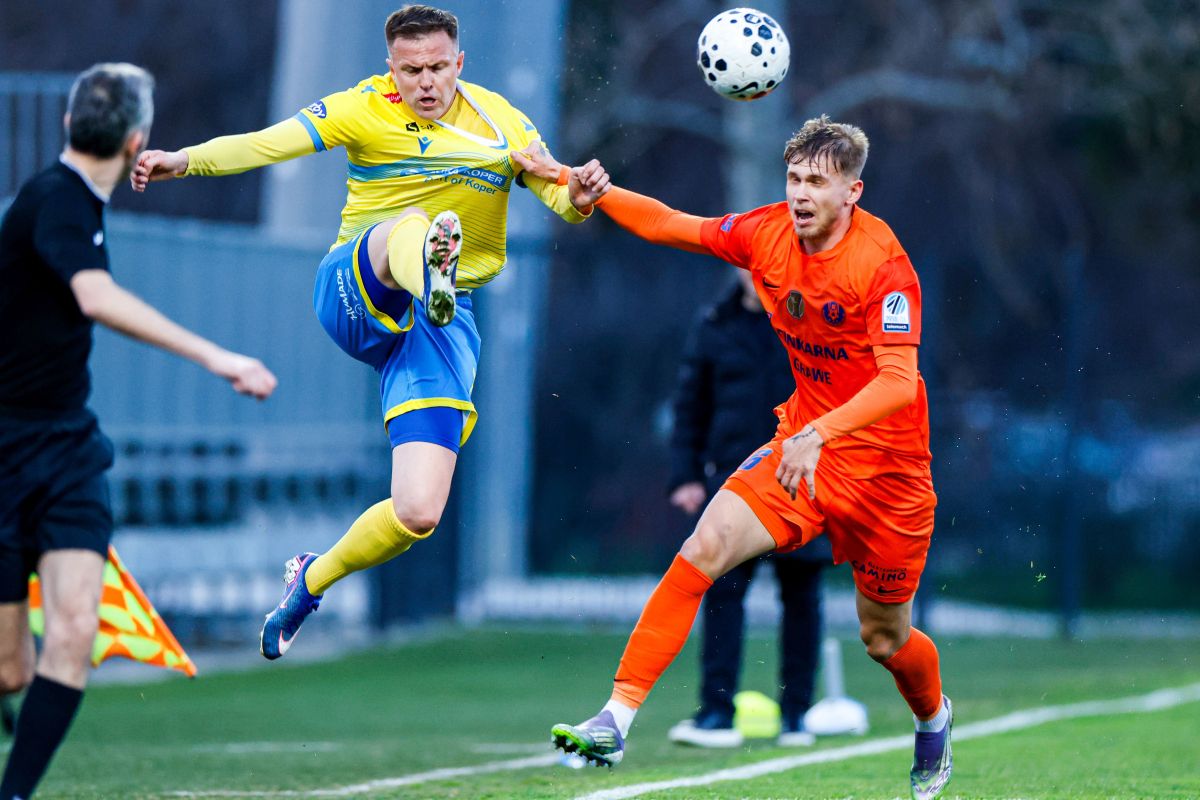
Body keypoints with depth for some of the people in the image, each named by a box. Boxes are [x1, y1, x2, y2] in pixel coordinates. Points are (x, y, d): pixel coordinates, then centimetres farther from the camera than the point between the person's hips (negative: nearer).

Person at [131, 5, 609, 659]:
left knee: (418, 513, -10)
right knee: (410, 226, -39)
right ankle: (429, 267, -79)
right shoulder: (365, 110, -1)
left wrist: (578, 197, -19)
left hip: (440, 324, 2)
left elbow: (559, 195, 6)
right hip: (354, 293, -2)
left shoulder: (500, 124, 8)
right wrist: (185, 159, -29)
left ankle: (311, 581, 19)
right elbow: (267, 143, -12)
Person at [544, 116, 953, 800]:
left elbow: (899, 381, -31)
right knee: (704, 548, -20)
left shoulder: (884, 263, -23)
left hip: (886, 462, -4)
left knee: (885, 639, 11)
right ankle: (618, 718, -23)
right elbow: (665, 224, 6)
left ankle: (934, 720, 47)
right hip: (803, 441, 4)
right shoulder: (768, 232, -5)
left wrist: (821, 434, -44)